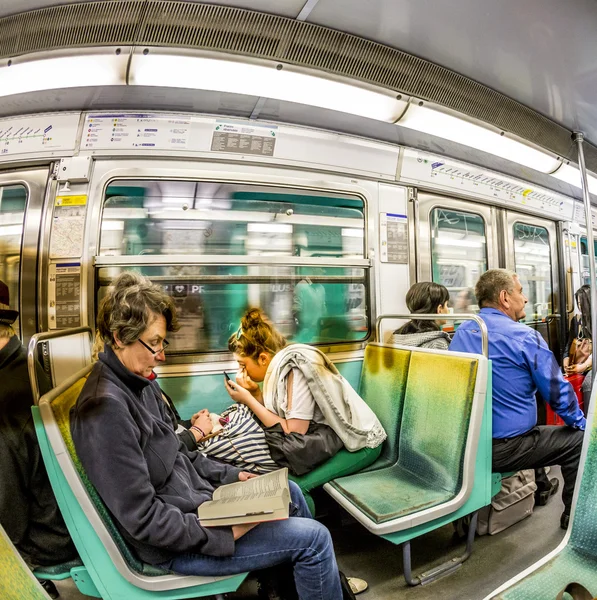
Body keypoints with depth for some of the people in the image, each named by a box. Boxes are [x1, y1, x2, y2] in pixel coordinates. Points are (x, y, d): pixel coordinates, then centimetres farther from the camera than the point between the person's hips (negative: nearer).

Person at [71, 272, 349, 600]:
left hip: (195, 502, 9)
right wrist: (226, 533, -22)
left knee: (289, 491, 20)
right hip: (175, 544, -9)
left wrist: (232, 475, 5)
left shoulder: (141, 383, 2)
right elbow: (143, 519, -26)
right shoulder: (106, 406, -28)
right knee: (314, 538, -9)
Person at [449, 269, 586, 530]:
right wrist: (580, 422, 14)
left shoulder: (461, 332, 3)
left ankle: (540, 484, 47)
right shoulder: (524, 337, -15)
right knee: (578, 440, 14)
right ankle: (574, 515, 27)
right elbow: (558, 392, -7)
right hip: (503, 449, -7)